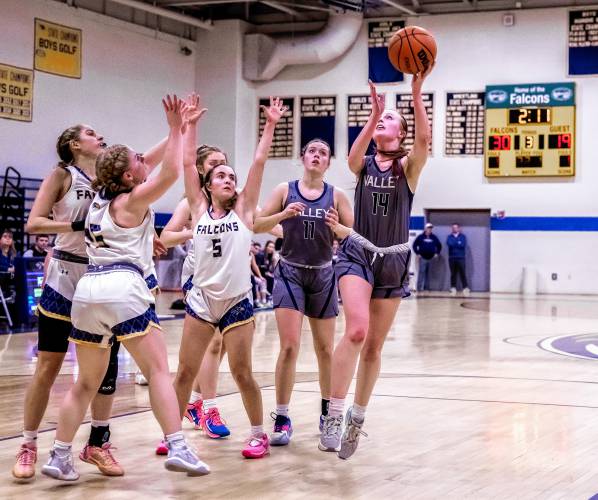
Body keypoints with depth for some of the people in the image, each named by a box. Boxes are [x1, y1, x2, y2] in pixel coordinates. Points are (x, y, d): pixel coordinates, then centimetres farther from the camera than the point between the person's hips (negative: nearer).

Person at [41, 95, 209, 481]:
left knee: (87, 382, 14)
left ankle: (59, 457, 10)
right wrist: (177, 129, -1)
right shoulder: (132, 201, 1)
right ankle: (178, 448, -11)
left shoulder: (101, 197, 22)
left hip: (87, 290, 7)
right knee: (158, 369, -3)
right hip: (124, 290, -7)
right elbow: (171, 172, -7)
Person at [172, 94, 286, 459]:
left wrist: (270, 126, -3)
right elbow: (188, 163, 4)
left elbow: (259, 163, 0)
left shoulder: (243, 210, 4)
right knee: (185, 372, 3)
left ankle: (259, 435, 14)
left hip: (237, 301, -1)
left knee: (242, 373, 1)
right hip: (201, 299, 2)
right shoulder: (199, 209, 6)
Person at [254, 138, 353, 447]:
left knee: (325, 349, 10)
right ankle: (282, 419, -5)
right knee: (289, 347, -12)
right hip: (290, 273, -2)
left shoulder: (336, 196, 1)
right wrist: (283, 215, -18)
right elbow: (257, 225, -1)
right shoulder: (285, 190, 0)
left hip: (322, 276, 2)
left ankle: (327, 412, 27)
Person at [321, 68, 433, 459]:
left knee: (374, 346, 8)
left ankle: (357, 418, 23)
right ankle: (335, 415, -22)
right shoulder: (363, 165, 4)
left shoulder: (408, 167, 1)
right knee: (356, 330, -24)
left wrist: (417, 94, -32)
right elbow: (353, 156, -21)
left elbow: (424, 140, -21)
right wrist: (373, 114, -31)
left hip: (393, 261, 1)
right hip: (357, 255, -1)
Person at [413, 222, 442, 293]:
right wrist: (417, 253, -4)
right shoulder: (421, 237, -1)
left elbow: (439, 245, 19)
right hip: (422, 258, -3)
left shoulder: (434, 237, 8)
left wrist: (437, 253, 9)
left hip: (431, 258, 4)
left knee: (428, 273, 7)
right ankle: (420, 287, -9)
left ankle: (426, 287, 12)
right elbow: (414, 245, 3)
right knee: (421, 272, -9)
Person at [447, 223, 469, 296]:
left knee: (462, 273, -5)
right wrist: (458, 244, -7)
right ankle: (453, 289, 8)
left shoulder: (463, 236, 6)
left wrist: (454, 244, -4)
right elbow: (449, 244, -10)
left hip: (461, 258, -2)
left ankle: (465, 288, -4)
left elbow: (463, 245, -10)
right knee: (453, 274, 4)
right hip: (452, 258, 2)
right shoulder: (449, 237, 10)